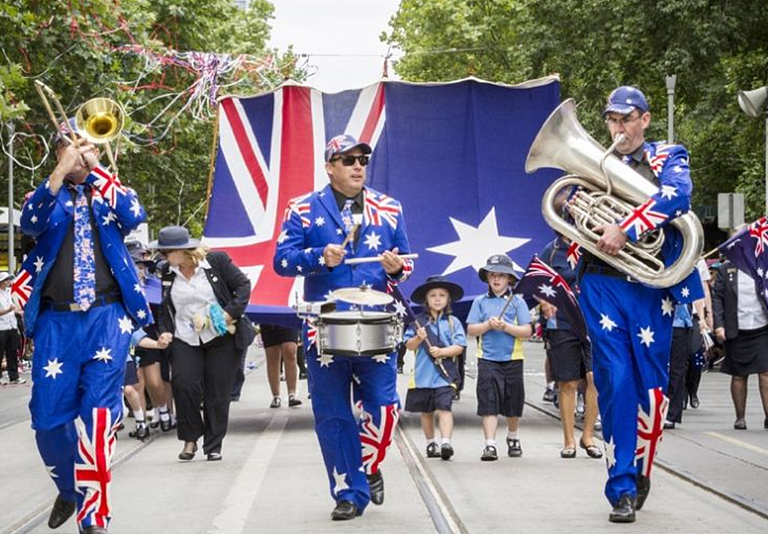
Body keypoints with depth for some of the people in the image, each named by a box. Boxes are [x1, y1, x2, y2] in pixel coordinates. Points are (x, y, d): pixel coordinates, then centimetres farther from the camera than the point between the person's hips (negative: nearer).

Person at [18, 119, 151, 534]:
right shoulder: (49, 196, 12)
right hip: (56, 320, 1)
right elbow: (30, 223, -11)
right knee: (48, 415, 1)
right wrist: (60, 173, -22)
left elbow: (134, 216, -9)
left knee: (99, 412, -11)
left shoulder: (111, 194, 14)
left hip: (106, 317, -1)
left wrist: (96, 169, -11)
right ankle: (69, 490, 28)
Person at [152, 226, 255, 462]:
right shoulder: (167, 273, 5)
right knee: (183, 384, -16)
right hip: (185, 340, 3)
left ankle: (213, 445, 13)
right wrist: (164, 331, 1)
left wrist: (230, 313, -14)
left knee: (217, 392, 1)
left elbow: (243, 285, -3)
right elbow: (165, 307, 16)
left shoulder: (217, 261, -6)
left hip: (221, 337, -3)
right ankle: (190, 439, 2)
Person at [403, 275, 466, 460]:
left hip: (444, 375, -2)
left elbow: (459, 347, -3)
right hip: (423, 374, 2)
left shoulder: (453, 322, 3)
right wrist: (419, 338, -16)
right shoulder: (419, 322, 5)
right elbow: (409, 345, 3)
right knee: (426, 411, 13)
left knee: (444, 408, -14)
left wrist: (442, 351, -18)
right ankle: (431, 443, 27)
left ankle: (446, 442, -22)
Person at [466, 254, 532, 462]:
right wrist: (488, 325, -13)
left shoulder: (517, 302, 2)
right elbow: (471, 330, 2)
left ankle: (513, 439, 34)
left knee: (513, 405, 12)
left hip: (512, 359, 0)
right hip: (487, 359, 0)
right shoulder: (480, 302, 6)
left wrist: (506, 326, -16)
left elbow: (527, 331, -4)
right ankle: (490, 445, -10)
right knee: (489, 403, -9)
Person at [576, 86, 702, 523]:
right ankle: (622, 488, -3)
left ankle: (641, 471, 23)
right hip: (603, 285, 1)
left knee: (652, 387, 2)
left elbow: (677, 196, -14)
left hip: (652, 287, -1)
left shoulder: (669, 158, 7)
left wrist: (625, 229, -24)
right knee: (615, 383, -7)